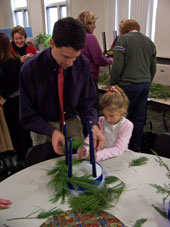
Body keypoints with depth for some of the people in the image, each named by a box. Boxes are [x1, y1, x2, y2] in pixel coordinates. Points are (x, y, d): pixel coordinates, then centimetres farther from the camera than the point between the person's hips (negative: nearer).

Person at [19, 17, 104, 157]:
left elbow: (87, 102, -7)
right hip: (44, 127, -1)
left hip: (73, 123, 2)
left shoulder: (83, 64, -16)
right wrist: (52, 131, -30)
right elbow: (27, 115, -15)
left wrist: (93, 125, -26)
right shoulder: (30, 68, -23)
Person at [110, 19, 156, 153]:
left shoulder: (123, 39, -3)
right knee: (139, 120, 11)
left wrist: (112, 86, -3)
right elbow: (153, 68, 17)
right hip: (145, 84, 6)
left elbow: (117, 66, -11)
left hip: (128, 85, -6)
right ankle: (136, 150, 22)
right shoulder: (149, 41, 15)